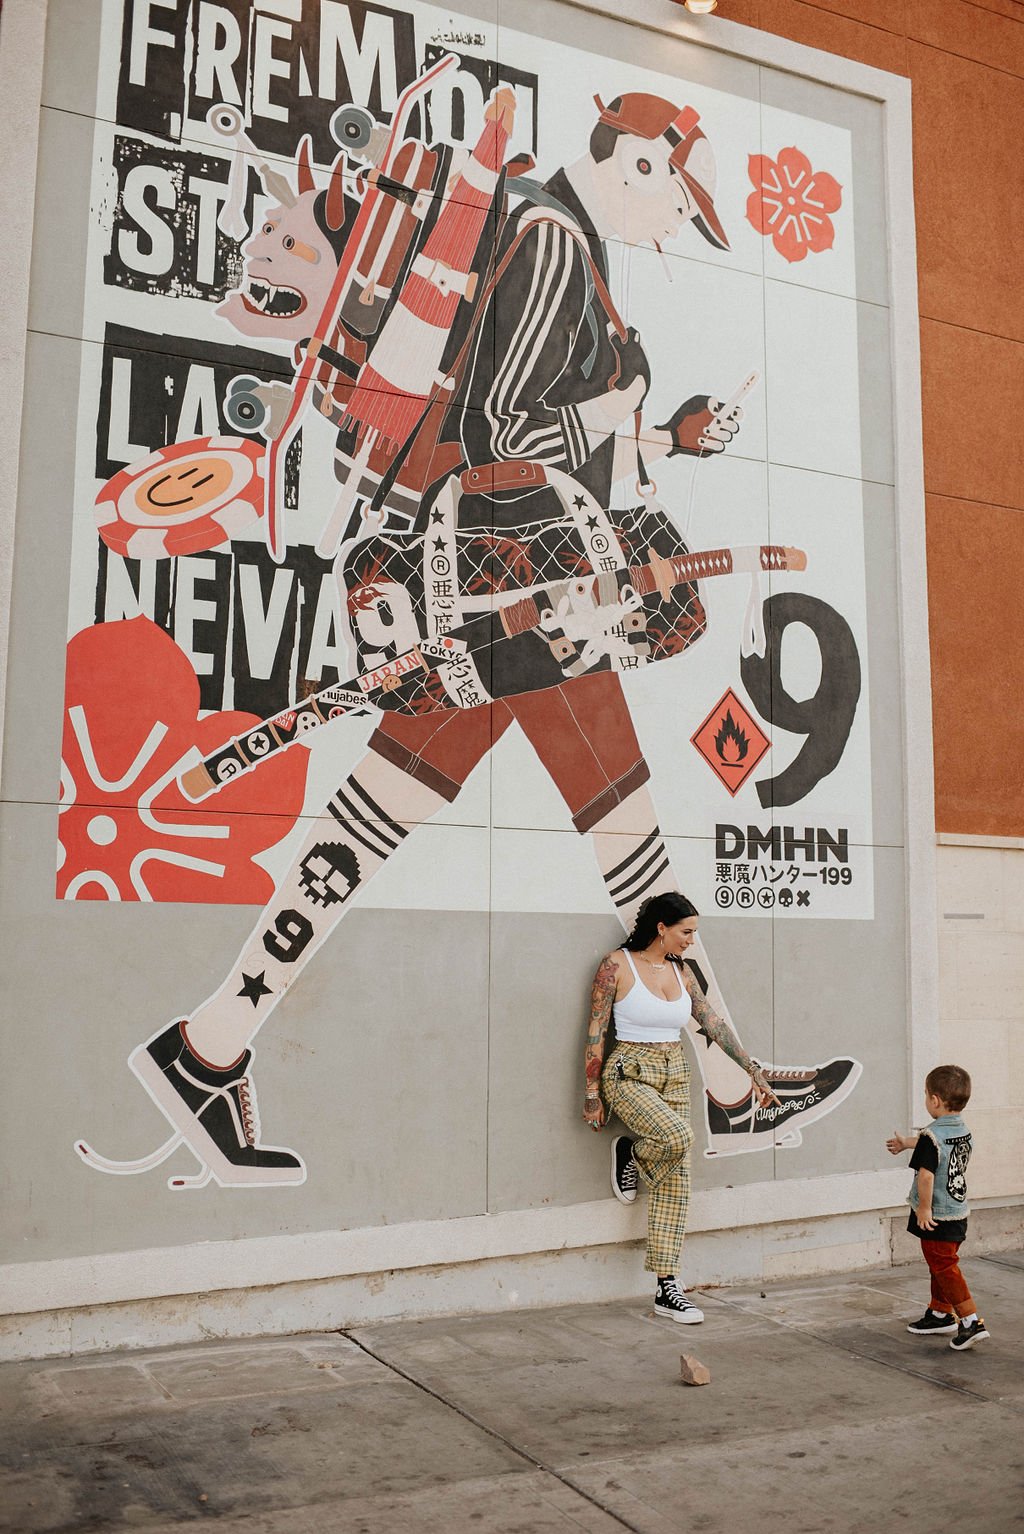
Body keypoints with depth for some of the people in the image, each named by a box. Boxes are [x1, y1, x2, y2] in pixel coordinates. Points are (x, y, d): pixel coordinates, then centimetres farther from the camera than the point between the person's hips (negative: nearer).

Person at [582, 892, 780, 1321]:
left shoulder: (682, 972, 7)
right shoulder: (617, 965, -10)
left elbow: (714, 1025, 12)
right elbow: (595, 1033, -9)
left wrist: (755, 1073, 12)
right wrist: (592, 1095, -10)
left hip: (675, 1076, 6)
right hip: (629, 1075, -6)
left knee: (674, 1183, 1)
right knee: (677, 1136, -32)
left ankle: (666, 1288, 8)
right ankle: (630, 1155, 2)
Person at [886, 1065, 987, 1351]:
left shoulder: (931, 1137, -23)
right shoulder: (964, 1131, 5)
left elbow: (926, 1176, -30)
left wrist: (924, 1208, -17)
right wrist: (907, 1142, 39)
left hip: (937, 1217, -9)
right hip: (959, 1212, 9)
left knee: (944, 1267, -1)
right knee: (941, 1265, 20)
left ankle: (971, 1321, -5)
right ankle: (940, 1314, 32)